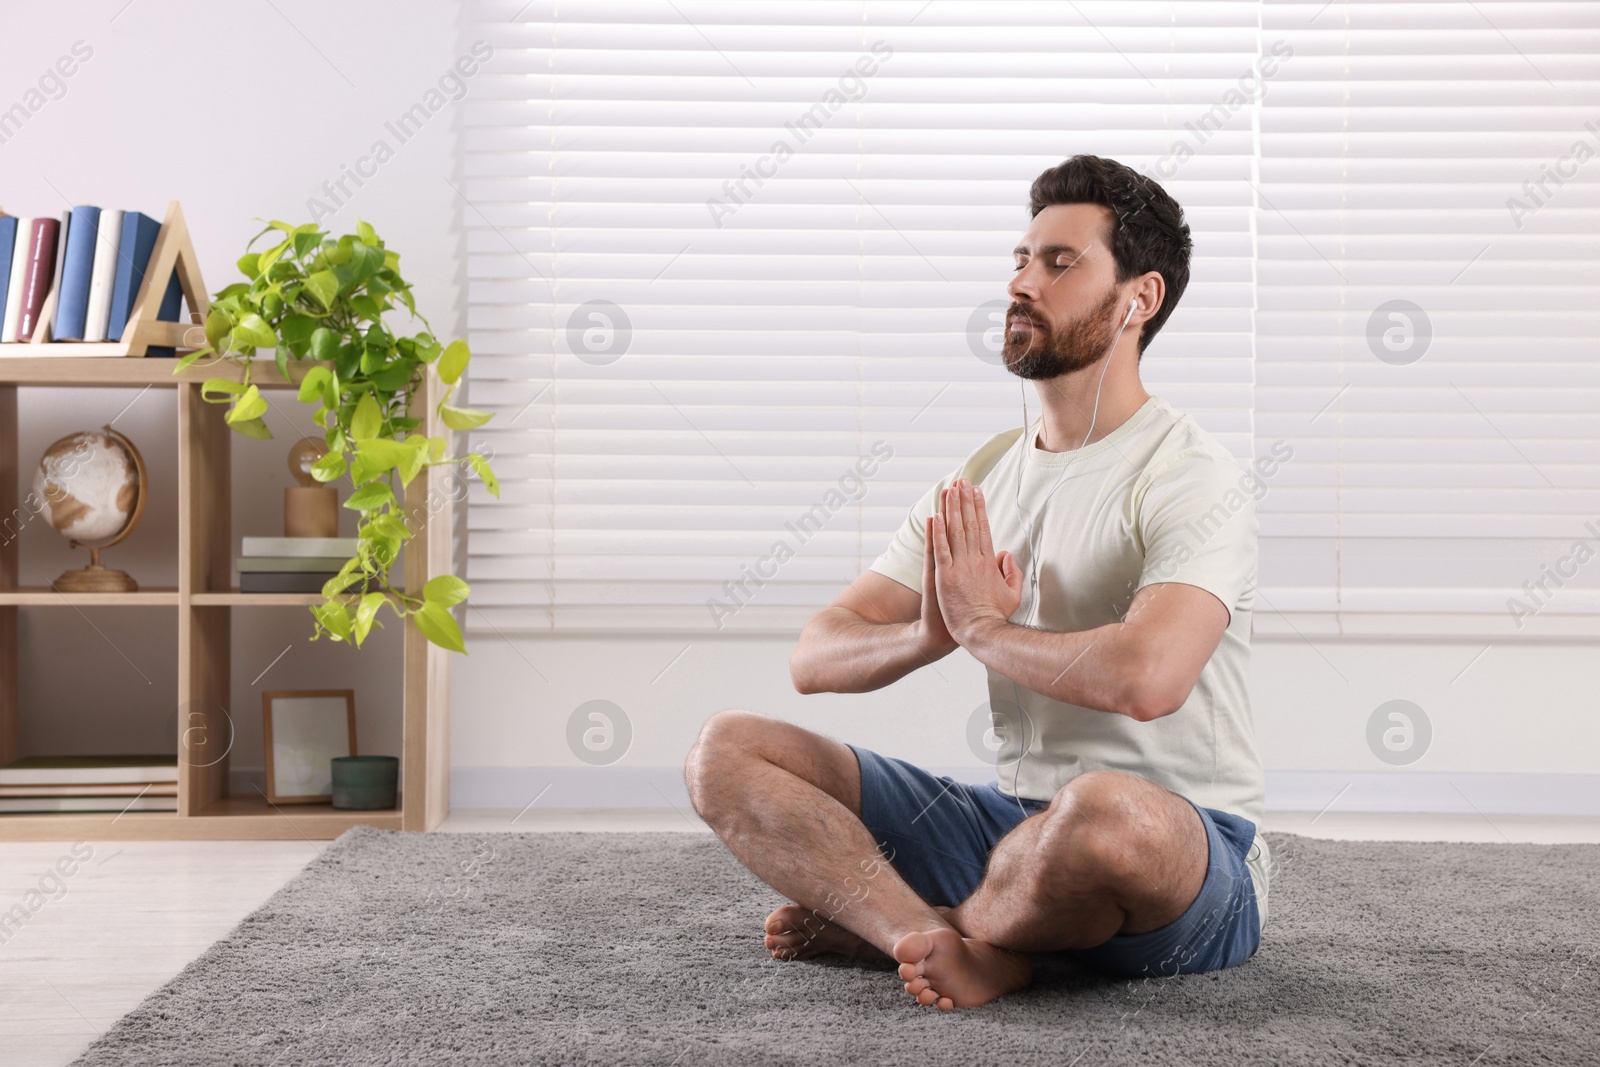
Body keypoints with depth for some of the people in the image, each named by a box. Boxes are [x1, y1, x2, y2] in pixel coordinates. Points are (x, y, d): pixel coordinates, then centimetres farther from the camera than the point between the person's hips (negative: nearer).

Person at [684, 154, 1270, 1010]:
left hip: (1188, 857, -6)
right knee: (727, 752, -4)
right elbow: (815, 659, 7)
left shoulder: (1193, 481, -11)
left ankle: (890, 927, -12)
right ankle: (946, 941, -23)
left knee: (1106, 811, -43)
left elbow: (1145, 677, -31)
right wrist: (929, 634, -15)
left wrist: (983, 627, -14)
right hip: (1012, 827, 6)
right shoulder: (979, 480, 11)